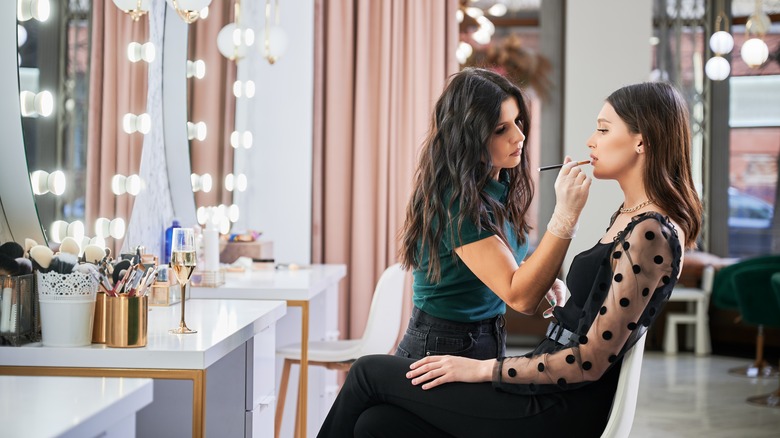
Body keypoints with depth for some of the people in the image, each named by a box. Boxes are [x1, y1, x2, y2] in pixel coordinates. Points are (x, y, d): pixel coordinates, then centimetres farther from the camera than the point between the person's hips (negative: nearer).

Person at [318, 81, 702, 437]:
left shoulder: (651, 233, -18)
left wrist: (483, 369, -14)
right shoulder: (628, 217, 13)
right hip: (550, 394, 9)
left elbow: (590, 362, -20)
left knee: (370, 372, -2)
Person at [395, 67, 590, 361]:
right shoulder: (455, 202, -24)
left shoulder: (499, 188, 1)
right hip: (441, 349, -8)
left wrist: (542, 278, -3)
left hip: (489, 345, 8)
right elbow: (520, 298, -29)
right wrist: (565, 215, -35)